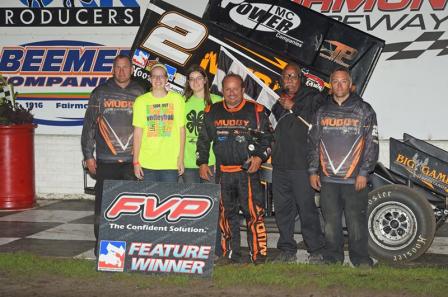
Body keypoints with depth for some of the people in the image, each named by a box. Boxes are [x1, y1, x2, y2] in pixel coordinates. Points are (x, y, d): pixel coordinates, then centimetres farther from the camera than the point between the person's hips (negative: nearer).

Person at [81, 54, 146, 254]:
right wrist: (88, 155, 1)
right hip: (106, 160, -1)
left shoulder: (140, 94, 9)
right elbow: (89, 125, 7)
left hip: (133, 161, 1)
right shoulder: (100, 93, 6)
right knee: (103, 204, 2)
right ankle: (101, 243, 13)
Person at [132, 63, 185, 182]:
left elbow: (181, 129, 6)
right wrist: (136, 161, 0)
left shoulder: (177, 99, 5)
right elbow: (138, 132, 4)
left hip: (171, 163, 0)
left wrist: (181, 159, 2)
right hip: (147, 164, 0)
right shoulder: (141, 101, 5)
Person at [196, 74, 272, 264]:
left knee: (254, 212, -9)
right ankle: (231, 255, 14)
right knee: (226, 214, 6)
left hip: (248, 171, -3)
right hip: (222, 173, 3)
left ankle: (259, 255, -4)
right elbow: (203, 140, 19)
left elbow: (266, 138, 6)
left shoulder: (255, 111, 5)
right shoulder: (212, 112, 12)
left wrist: (259, 157, -9)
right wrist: (202, 163, 10)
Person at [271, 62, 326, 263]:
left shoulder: (312, 98, 1)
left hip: (301, 165, -6)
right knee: (282, 209, 9)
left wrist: (293, 107, -9)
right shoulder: (279, 102, 21)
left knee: (307, 208, -6)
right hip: (280, 164, 6)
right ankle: (287, 250, 18)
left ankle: (316, 252, 2)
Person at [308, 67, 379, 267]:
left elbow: (371, 143, -2)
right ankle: (333, 257, 20)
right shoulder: (322, 112, 13)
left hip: (355, 180, -3)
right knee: (331, 221, 8)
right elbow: (314, 142, 17)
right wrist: (313, 170, 9)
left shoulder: (363, 110, 2)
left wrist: (364, 173, -8)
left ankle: (360, 259, 10)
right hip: (328, 179, 3)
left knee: (356, 220, -2)